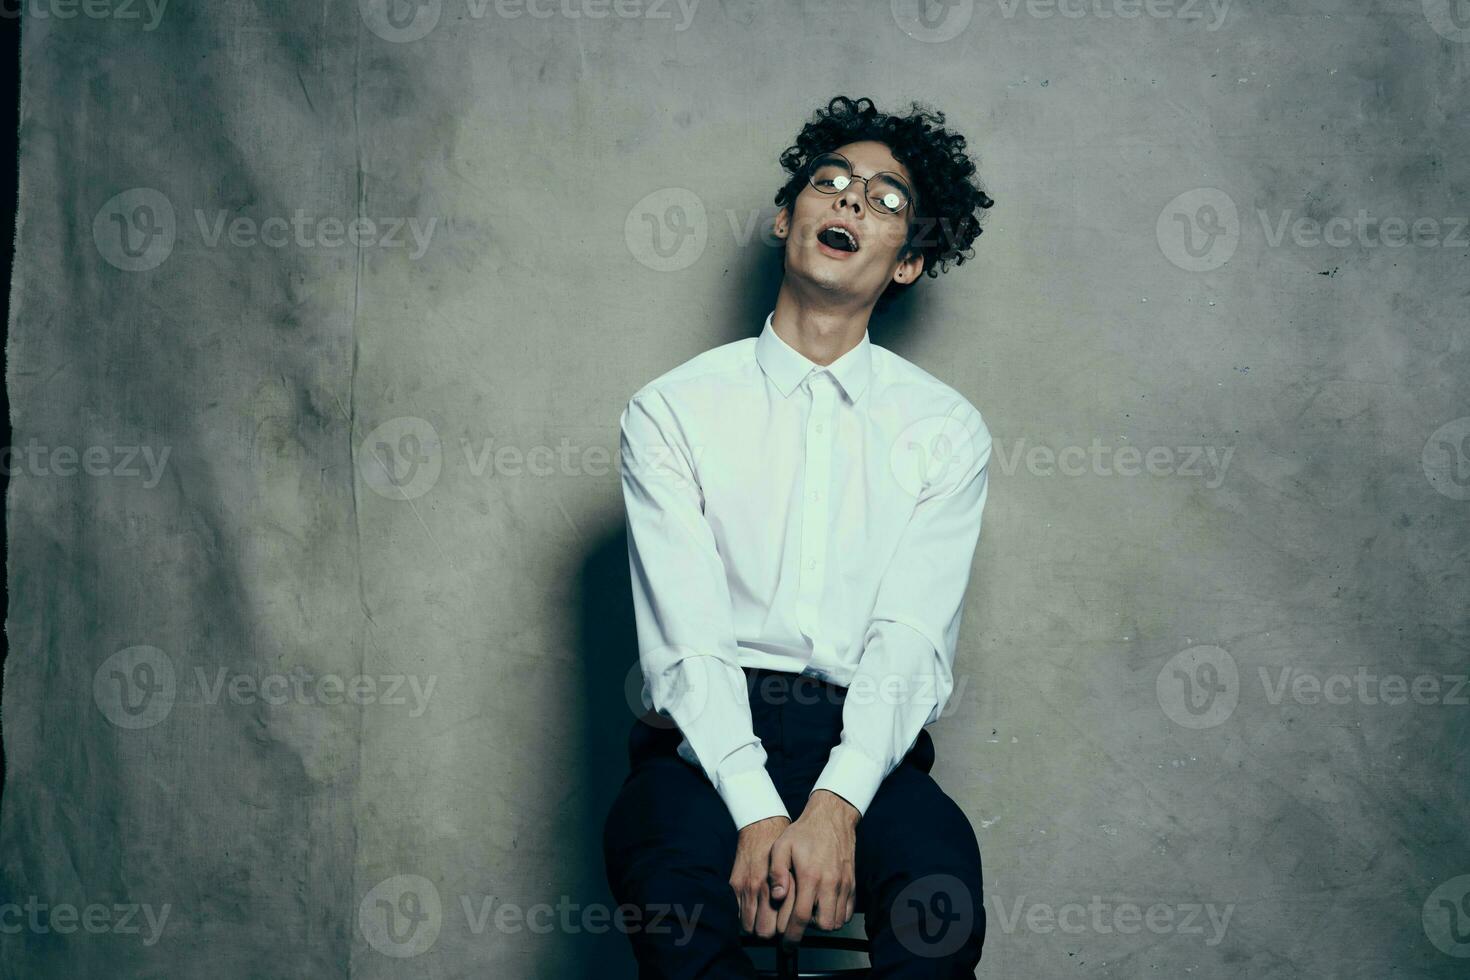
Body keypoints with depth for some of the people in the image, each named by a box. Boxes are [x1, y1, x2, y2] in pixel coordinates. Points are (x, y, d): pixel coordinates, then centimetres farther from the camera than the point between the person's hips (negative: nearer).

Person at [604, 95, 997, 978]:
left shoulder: (946, 430, 11)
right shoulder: (673, 411, 7)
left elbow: (912, 639, -3)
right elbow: (687, 639, -5)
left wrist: (836, 803, -22)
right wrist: (757, 811, -22)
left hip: (867, 746, 1)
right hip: (709, 741, -1)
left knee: (940, 882, -31)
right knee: (665, 868, -34)